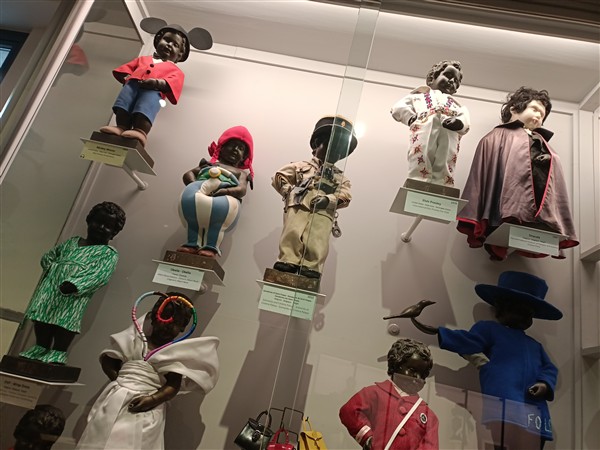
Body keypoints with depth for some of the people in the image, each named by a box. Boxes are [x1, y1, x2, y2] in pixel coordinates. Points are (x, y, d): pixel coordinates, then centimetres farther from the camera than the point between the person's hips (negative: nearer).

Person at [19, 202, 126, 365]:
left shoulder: (109, 254, 5)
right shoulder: (72, 241, 23)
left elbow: (99, 276, -12)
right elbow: (47, 257, 30)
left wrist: (74, 285, -28)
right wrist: (56, 269, 7)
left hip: (72, 300, -5)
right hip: (49, 293, 6)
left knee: (59, 349, -9)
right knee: (41, 343, 11)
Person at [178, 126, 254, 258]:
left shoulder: (241, 173, 31)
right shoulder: (209, 163, 37)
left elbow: (242, 190, 7)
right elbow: (188, 174, 22)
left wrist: (223, 191, -15)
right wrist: (194, 184, -3)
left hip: (226, 197, -1)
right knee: (190, 197, -35)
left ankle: (211, 246, -38)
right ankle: (193, 243, -34)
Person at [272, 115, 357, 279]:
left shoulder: (341, 178, 31)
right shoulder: (301, 166, 29)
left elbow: (345, 196, 10)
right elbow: (278, 177, 22)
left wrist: (328, 200, -11)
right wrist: (289, 191, 3)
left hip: (323, 212, 1)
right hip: (299, 205, 0)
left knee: (317, 241, -19)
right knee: (293, 233, -22)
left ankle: (310, 269, -24)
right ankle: (287, 262, -24)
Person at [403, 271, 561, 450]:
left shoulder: (535, 345, 30)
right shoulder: (490, 329, 11)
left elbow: (550, 369, 23)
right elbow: (466, 341, -4)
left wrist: (545, 384, -2)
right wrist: (436, 332, -21)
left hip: (533, 414, 6)